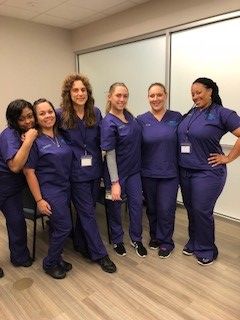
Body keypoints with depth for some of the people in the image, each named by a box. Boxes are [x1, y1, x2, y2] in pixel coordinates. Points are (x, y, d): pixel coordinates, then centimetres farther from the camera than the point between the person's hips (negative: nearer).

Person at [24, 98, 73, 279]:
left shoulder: (60, 136, 6)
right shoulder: (34, 141, -13)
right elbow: (29, 172, -12)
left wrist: (70, 186, 9)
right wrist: (39, 200, -14)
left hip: (65, 188, 6)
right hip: (49, 191, -6)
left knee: (57, 227, 14)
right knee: (64, 227, -3)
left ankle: (56, 258, 34)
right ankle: (50, 264, 19)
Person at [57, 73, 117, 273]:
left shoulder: (96, 113, 2)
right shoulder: (60, 115, -8)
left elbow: (101, 141, 6)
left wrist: (100, 162, 4)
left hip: (94, 169, 4)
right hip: (76, 172, -4)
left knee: (87, 210, 16)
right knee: (87, 212, 3)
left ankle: (81, 244, 38)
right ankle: (100, 254, 17)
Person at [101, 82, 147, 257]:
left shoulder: (128, 114, 1)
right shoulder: (108, 123, -19)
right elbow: (110, 154, -20)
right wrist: (115, 182, -20)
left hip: (134, 169, 6)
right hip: (117, 171, -6)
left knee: (137, 203, 11)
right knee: (115, 206, 12)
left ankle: (137, 239, 31)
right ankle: (117, 240, 33)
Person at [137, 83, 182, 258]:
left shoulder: (176, 117, -1)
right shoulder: (141, 120, -1)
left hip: (169, 173, -1)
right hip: (148, 173, 1)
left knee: (166, 209, 4)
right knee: (151, 208, 15)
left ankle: (166, 241, 27)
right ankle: (154, 236, 38)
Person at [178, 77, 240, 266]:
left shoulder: (222, 113, -9)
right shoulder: (190, 114, 10)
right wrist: (180, 162, 9)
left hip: (207, 172, -6)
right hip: (185, 171, 6)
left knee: (202, 211, 2)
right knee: (191, 210, 16)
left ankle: (206, 250, 24)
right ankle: (194, 243, 35)